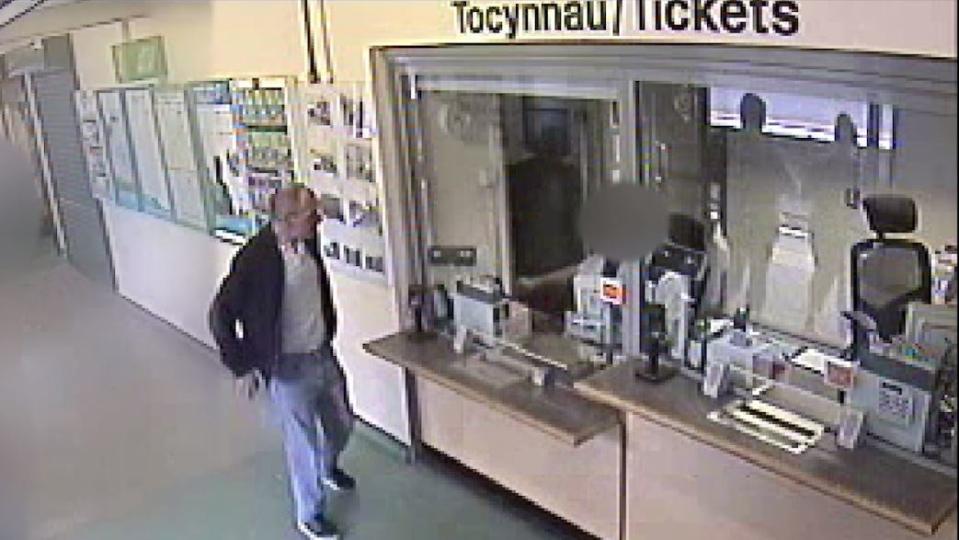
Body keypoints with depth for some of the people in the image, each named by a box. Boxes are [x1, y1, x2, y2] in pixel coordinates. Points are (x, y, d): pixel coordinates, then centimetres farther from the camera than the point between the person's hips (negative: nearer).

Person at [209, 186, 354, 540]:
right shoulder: (256, 258, -26)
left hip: (323, 355, 7)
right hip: (288, 368, -7)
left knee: (341, 423, 24)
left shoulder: (308, 242, -5)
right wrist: (242, 366, -14)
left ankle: (328, 468, 57)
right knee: (304, 443, 8)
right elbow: (221, 315, -19)